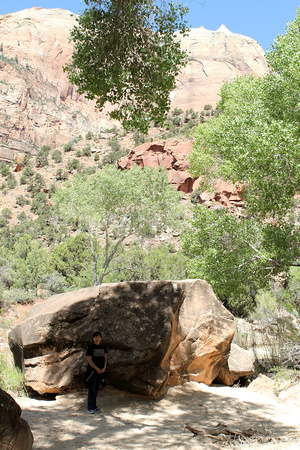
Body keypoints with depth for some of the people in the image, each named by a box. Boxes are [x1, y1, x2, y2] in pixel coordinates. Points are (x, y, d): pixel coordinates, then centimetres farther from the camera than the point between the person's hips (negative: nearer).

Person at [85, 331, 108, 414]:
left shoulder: (103, 347, 6)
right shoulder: (90, 347, -9)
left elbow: (105, 357, 11)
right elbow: (89, 359, -12)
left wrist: (104, 367, -4)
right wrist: (97, 369, -14)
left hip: (101, 371, 5)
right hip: (92, 370, -5)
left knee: (97, 388, 10)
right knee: (91, 389, -4)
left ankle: (94, 406, 20)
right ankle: (90, 408, 1)